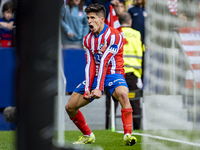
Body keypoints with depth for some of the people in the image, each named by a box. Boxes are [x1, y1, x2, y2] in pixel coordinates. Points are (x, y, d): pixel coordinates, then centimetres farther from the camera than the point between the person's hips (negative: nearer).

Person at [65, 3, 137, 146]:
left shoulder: (114, 36, -15)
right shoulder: (87, 39, 6)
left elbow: (104, 62, -23)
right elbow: (90, 65, -1)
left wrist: (99, 88, -28)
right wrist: (87, 89, -14)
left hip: (113, 74, -6)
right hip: (94, 76, 6)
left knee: (123, 95, -38)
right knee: (70, 107, 1)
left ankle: (128, 135, -35)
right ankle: (88, 136, 21)